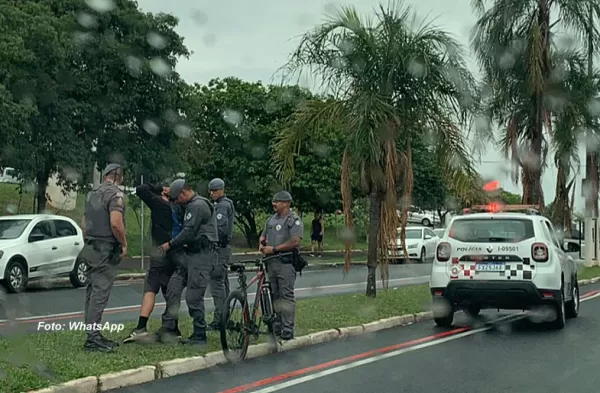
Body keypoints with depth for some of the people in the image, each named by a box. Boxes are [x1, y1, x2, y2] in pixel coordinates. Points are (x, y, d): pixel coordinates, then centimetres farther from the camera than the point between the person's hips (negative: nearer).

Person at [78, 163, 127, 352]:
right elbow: (116, 223, -24)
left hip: (92, 249, 9)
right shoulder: (115, 194, -12)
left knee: (92, 292, 11)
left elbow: (84, 222, 21)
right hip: (107, 250, -9)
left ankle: (93, 333, 17)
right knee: (100, 293, -8)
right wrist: (124, 244, -10)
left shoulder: (93, 193, 15)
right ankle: (93, 337, -9)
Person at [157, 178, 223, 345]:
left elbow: (189, 232, -17)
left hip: (202, 256, -10)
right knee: (173, 286, 5)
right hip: (192, 254, 11)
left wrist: (170, 244, -6)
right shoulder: (191, 206, 21)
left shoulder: (198, 205, -13)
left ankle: (200, 336, 0)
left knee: (194, 296, -8)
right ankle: (167, 328, 9)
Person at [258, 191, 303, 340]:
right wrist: (262, 244, 4)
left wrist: (274, 249, -16)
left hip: (286, 262, -8)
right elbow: (263, 235, 28)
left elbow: (295, 242, -17)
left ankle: (288, 330, -8)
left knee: (287, 295, -9)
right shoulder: (271, 219, 18)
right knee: (275, 295, 11)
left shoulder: (294, 220, -7)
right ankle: (278, 325, 19)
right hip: (271, 261, 8)